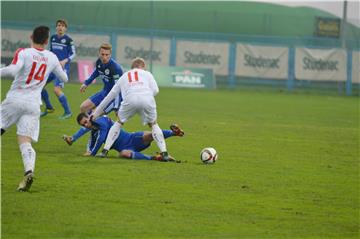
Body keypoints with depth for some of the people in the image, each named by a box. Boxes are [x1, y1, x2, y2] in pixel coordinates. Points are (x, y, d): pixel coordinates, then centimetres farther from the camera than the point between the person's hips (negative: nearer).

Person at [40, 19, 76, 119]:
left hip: (63, 67, -7)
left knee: (57, 89, -21)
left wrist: (65, 61, -19)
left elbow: (73, 54, -6)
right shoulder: (53, 38, 9)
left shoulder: (68, 39, -8)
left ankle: (68, 112, -8)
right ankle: (49, 108, 21)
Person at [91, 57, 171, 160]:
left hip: (130, 99, 0)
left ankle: (105, 151, 15)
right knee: (153, 124, 23)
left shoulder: (124, 76, 36)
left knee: (119, 123, 25)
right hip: (147, 100, 0)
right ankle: (164, 152, 10)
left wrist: (97, 112, 49)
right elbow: (155, 90, 16)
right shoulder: (147, 74, 32)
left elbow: (109, 96, 42)